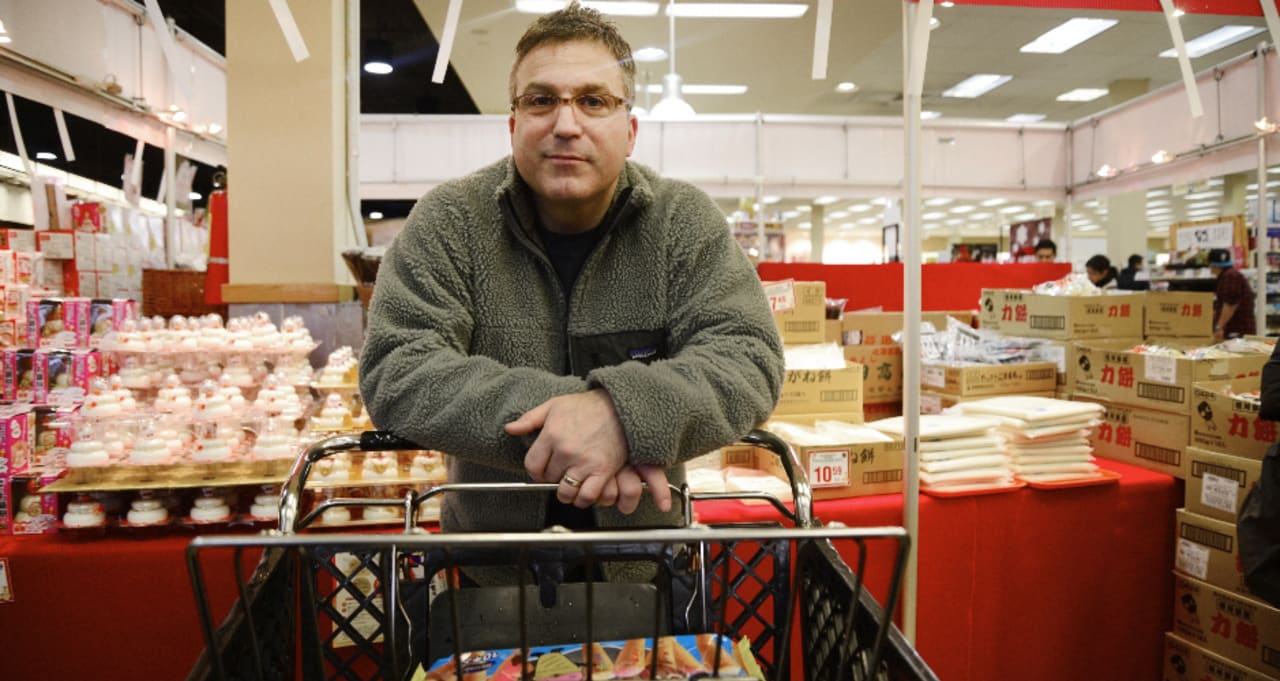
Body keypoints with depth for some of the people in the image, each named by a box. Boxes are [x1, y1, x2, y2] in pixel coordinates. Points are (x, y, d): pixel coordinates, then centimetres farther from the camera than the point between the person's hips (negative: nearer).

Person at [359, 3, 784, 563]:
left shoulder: (686, 223, -2)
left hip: (646, 529, 0)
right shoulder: (448, 223, -4)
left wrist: (625, 412, -30)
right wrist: (547, 418, -26)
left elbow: (750, 359, -11)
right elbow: (392, 371, -12)